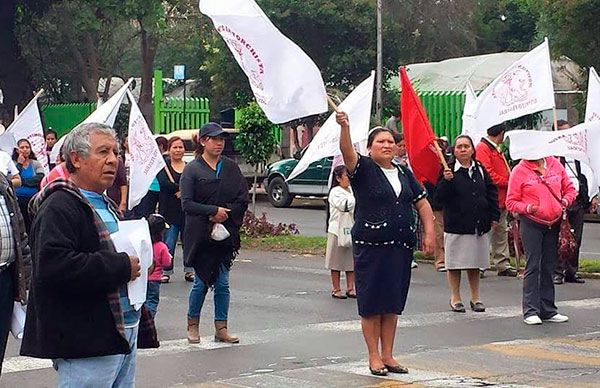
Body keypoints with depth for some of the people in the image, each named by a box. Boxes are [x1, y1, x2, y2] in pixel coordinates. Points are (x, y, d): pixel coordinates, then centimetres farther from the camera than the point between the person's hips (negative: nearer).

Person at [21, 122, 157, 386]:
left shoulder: (106, 206, 20)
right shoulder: (58, 208, -13)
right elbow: (54, 266, -27)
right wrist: (122, 267, -20)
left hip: (126, 333, 10)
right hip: (86, 343, -10)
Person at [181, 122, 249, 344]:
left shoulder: (231, 168, 8)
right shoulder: (192, 169, -2)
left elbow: (243, 200, 4)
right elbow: (187, 204, -9)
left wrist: (225, 214, -11)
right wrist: (213, 210, -18)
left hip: (225, 233, 3)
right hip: (200, 235, -3)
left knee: (222, 283, 3)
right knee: (201, 282, 0)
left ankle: (221, 328, 10)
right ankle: (192, 324, 18)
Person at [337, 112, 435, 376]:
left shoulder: (404, 173, 13)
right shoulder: (363, 169, -3)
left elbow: (422, 204, 17)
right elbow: (347, 152, -23)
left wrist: (429, 233, 5)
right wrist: (344, 127, -41)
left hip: (401, 246, 5)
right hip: (371, 246, -5)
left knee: (393, 304, 10)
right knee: (372, 304, 0)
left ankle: (387, 355, 18)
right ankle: (374, 357, 8)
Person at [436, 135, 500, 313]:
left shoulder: (480, 170, 9)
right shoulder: (449, 170, -4)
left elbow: (492, 193, 13)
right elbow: (440, 196, -9)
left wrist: (494, 216, 6)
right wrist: (446, 181, -25)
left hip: (479, 225, 4)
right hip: (456, 223, -3)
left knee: (475, 264, 11)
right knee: (455, 264, 3)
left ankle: (476, 298, 20)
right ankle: (455, 298, 14)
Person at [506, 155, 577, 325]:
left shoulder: (555, 165, 6)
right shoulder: (519, 171, -5)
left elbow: (570, 189, 14)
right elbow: (511, 202, -4)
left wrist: (565, 201, -6)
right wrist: (527, 208, -21)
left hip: (554, 224, 4)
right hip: (531, 224, -4)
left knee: (549, 267, 11)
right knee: (533, 266, -6)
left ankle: (548, 310, 18)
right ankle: (530, 311, -1)